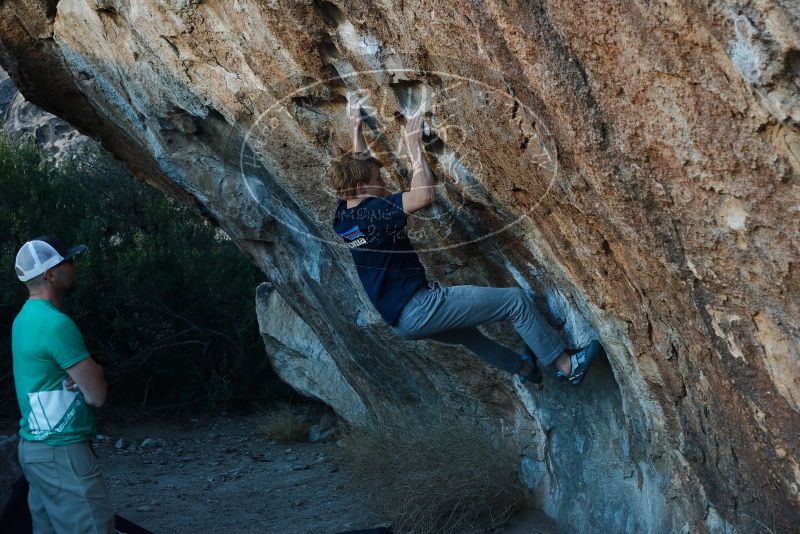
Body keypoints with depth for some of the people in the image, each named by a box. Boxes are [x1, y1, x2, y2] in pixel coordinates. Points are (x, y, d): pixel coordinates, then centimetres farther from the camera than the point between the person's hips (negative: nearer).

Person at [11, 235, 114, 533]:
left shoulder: (25, 318, 13)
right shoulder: (55, 323, -18)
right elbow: (98, 395, -15)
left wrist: (87, 377, -3)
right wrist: (89, 380, 4)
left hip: (34, 447, 10)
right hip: (62, 452, -10)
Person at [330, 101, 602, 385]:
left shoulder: (343, 215, 6)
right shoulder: (372, 211, -21)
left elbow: (357, 164, 25)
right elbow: (424, 195, -32)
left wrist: (356, 127, 34)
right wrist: (414, 145, -22)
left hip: (399, 320, 10)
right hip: (418, 308, -10)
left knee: (465, 330, 36)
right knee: (515, 300, -3)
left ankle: (524, 367, 53)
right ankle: (567, 366, 7)